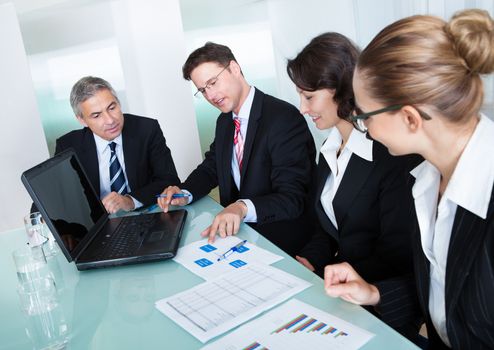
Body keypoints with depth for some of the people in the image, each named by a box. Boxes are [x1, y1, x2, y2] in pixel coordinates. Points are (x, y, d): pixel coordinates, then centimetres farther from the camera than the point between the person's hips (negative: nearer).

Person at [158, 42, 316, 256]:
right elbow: (211, 167, 17)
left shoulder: (285, 118, -18)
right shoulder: (224, 121, 9)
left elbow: (292, 198, -23)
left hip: (279, 243, -7)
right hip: (236, 231, 8)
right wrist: (185, 192, -4)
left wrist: (243, 207, -40)